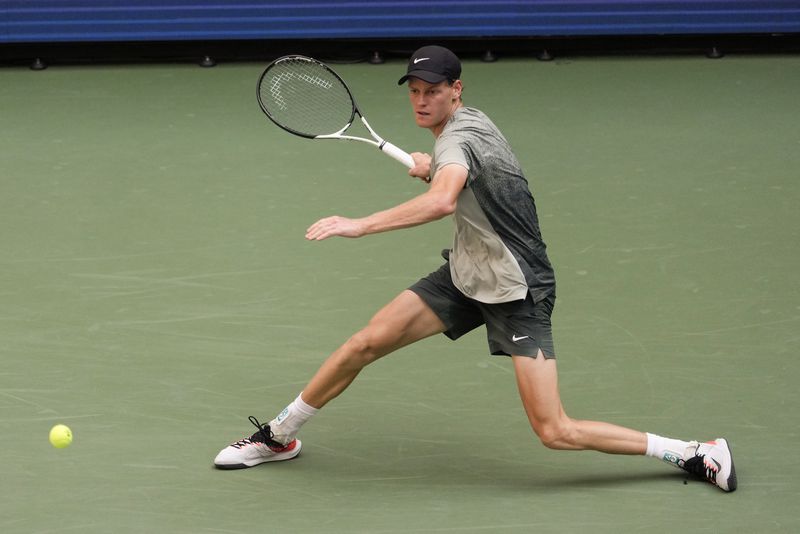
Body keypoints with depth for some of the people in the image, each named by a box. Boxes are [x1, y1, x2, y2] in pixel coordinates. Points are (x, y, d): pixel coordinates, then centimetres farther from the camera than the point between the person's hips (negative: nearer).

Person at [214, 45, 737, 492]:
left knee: (555, 432, -13)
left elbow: (442, 202, -46)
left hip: (518, 291, -9)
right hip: (467, 274, 9)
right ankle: (278, 436, 18)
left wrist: (360, 225, -48)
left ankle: (698, 454, 0)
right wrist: (436, 168, 16)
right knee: (365, 343, 0)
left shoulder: (458, 137, -24)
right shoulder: (471, 121, 4)